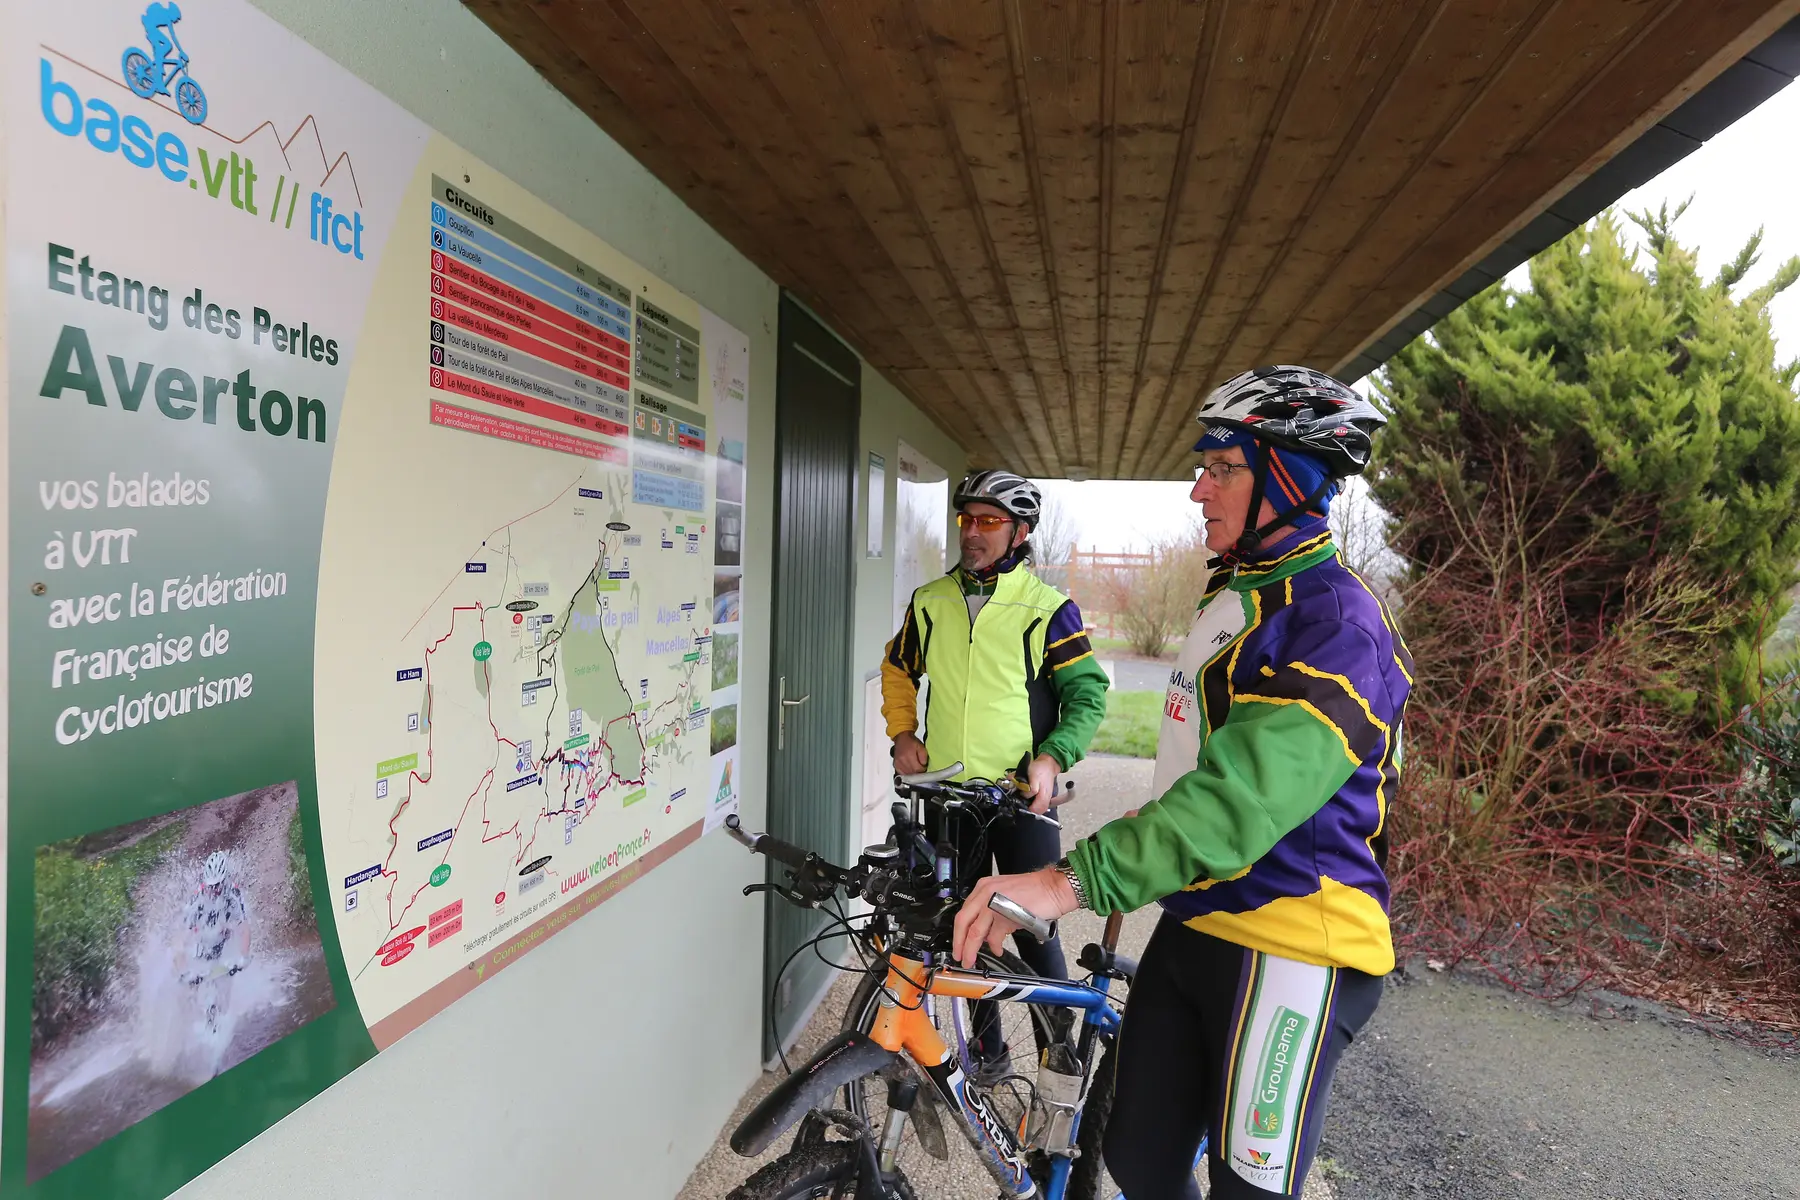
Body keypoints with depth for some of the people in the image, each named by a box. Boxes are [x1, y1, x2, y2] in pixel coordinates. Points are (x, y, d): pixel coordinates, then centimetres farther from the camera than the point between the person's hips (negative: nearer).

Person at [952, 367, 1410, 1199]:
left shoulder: (1336, 620, -18)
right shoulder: (1231, 596, 12)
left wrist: (1078, 879, -40)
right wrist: (1133, 868, 23)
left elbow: (1250, 790, -33)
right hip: (1192, 923, 8)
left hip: (1289, 950, -8)